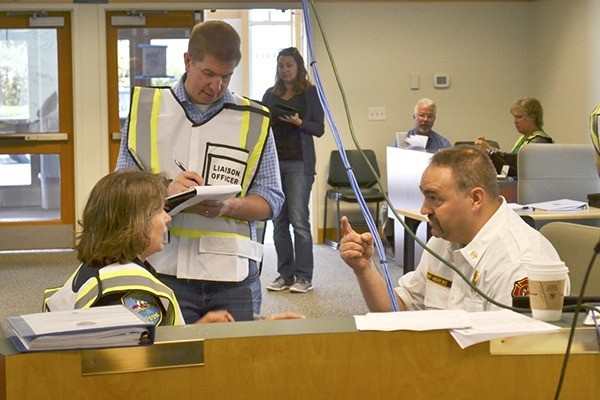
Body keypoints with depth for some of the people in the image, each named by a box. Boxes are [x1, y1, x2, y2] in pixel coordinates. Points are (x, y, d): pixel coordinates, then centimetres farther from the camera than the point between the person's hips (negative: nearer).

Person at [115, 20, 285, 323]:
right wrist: (166, 192, -14)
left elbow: (271, 199, 6)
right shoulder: (147, 109, 8)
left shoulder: (254, 121, 9)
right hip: (166, 267, 0)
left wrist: (227, 207, -14)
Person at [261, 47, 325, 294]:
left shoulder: (310, 93, 4)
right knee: (278, 221, 4)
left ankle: (304, 277, -3)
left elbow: (319, 129, -1)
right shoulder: (271, 94, 16)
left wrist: (298, 122, -17)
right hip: (274, 161, 5)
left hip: (299, 163, -4)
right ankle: (285, 275, 11)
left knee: (299, 220, -8)